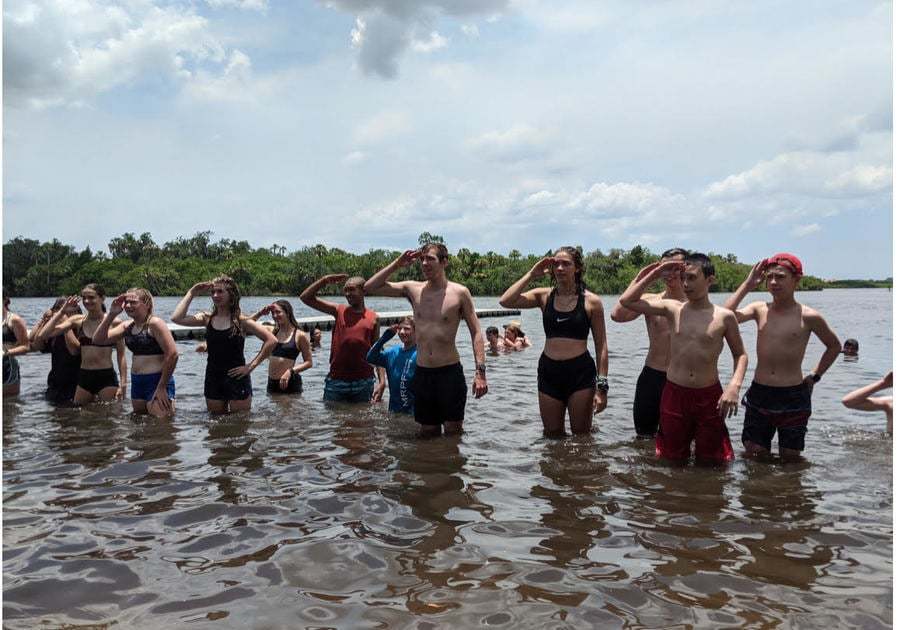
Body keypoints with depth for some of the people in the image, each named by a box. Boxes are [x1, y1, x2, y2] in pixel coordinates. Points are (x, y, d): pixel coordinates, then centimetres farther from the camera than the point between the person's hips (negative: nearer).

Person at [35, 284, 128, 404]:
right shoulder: (77, 321, 4)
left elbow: (121, 355, -4)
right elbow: (41, 336, -1)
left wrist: (123, 384, -9)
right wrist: (62, 312, -4)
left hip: (107, 378, -4)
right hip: (84, 377, 4)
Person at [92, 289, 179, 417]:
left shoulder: (154, 323, -12)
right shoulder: (127, 326, 10)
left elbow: (172, 354, -18)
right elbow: (99, 340, 8)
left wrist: (162, 387, -15)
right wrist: (111, 315, -2)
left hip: (158, 381, -8)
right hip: (137, 382, 8)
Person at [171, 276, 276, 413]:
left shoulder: (241, 321, -6)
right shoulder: (207, 318, 4)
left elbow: (271, 341, -9)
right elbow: (177, 318, -10)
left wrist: (251, 365, -10)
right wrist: (191, 293, -3)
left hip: (237, 378, -4)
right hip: (213, 380, 4)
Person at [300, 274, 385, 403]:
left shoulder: (373, 318, 4)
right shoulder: (339, 311, 7)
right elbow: (305, 298, 6)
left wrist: (382, 381, -5)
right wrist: (325, 280, -2)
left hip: (363, 383, -1)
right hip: (336, 381, 1)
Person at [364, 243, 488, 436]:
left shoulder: (459, 293, -4)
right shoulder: (413, 289, 5)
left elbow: (476, 333, -2)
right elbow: (370, 287, 8)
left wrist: (480, 372, -10)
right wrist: (397, 264, 1)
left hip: (450, 372, -3)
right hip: (422, 373, 3)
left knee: (453, 433, 2)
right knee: (428, 434, 12)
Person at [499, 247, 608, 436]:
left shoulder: (591, 301, -2)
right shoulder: (544, 296, 5)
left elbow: (601, 347, -1)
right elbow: (506, 301, -8)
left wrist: (602, 387, -6)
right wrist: (531, 275, -5)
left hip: (580, 372, -2)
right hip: (548, 372, 3)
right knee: (552, 436, 13)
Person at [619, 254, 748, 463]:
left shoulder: (724, 317, -4)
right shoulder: (672, 309, 0)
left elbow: (740, 355, 7)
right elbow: (627, 300, -2)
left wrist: (734, 385, -10)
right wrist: (656, 272, -3)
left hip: (709, 396, -1)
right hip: (674, 393, 1)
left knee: (711, 461, 8)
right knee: (673, 460, 13)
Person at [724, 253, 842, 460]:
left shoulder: (808, 317, -5)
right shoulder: (760, 309, 2)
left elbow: (834, 346, 12)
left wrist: (815, 376, 7)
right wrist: (747, 285, -10)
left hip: (793, 396, -2)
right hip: (758, 394, 2)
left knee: (790, 458, 9)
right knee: (753, 455, 7)